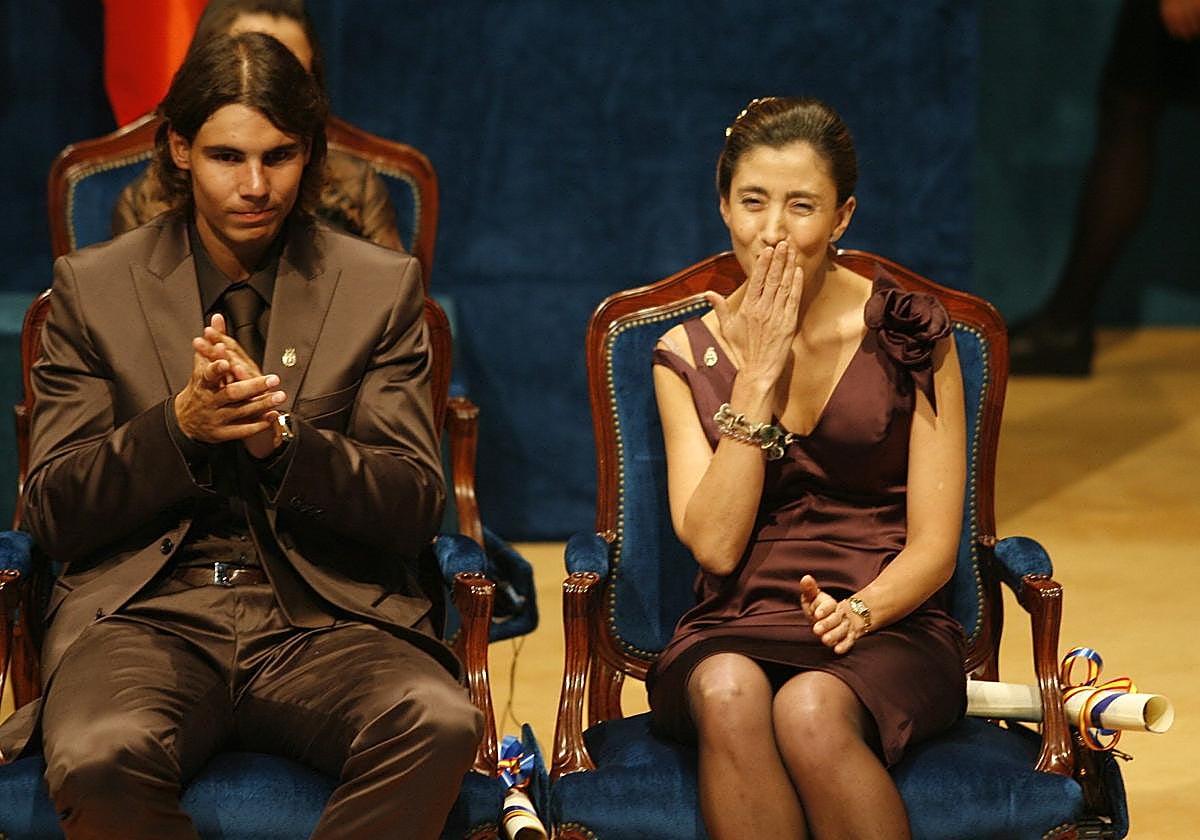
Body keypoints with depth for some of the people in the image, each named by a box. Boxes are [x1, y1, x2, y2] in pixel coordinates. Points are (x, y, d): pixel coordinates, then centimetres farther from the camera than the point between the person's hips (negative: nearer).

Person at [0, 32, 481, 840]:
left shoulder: (382, 287, 11)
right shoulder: (93, 287, 10)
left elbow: (415, 508, 4)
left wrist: (279, 437, -14)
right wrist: (180, 424, -13)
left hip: (327, 617, 1)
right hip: (146, 612, 0)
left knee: (440, 722, -33)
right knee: (98, 758, -36)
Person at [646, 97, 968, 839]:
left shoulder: (909, 334, 3)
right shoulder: (689, 355, 8)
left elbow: (934, 546, 1)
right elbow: (713, 545, -4)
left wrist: (859, 611, -20)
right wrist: (758, 377, -9)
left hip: (885, 629, -2)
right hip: (736, 633, 2)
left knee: (809, 709, -37)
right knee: (729, 692, -35)